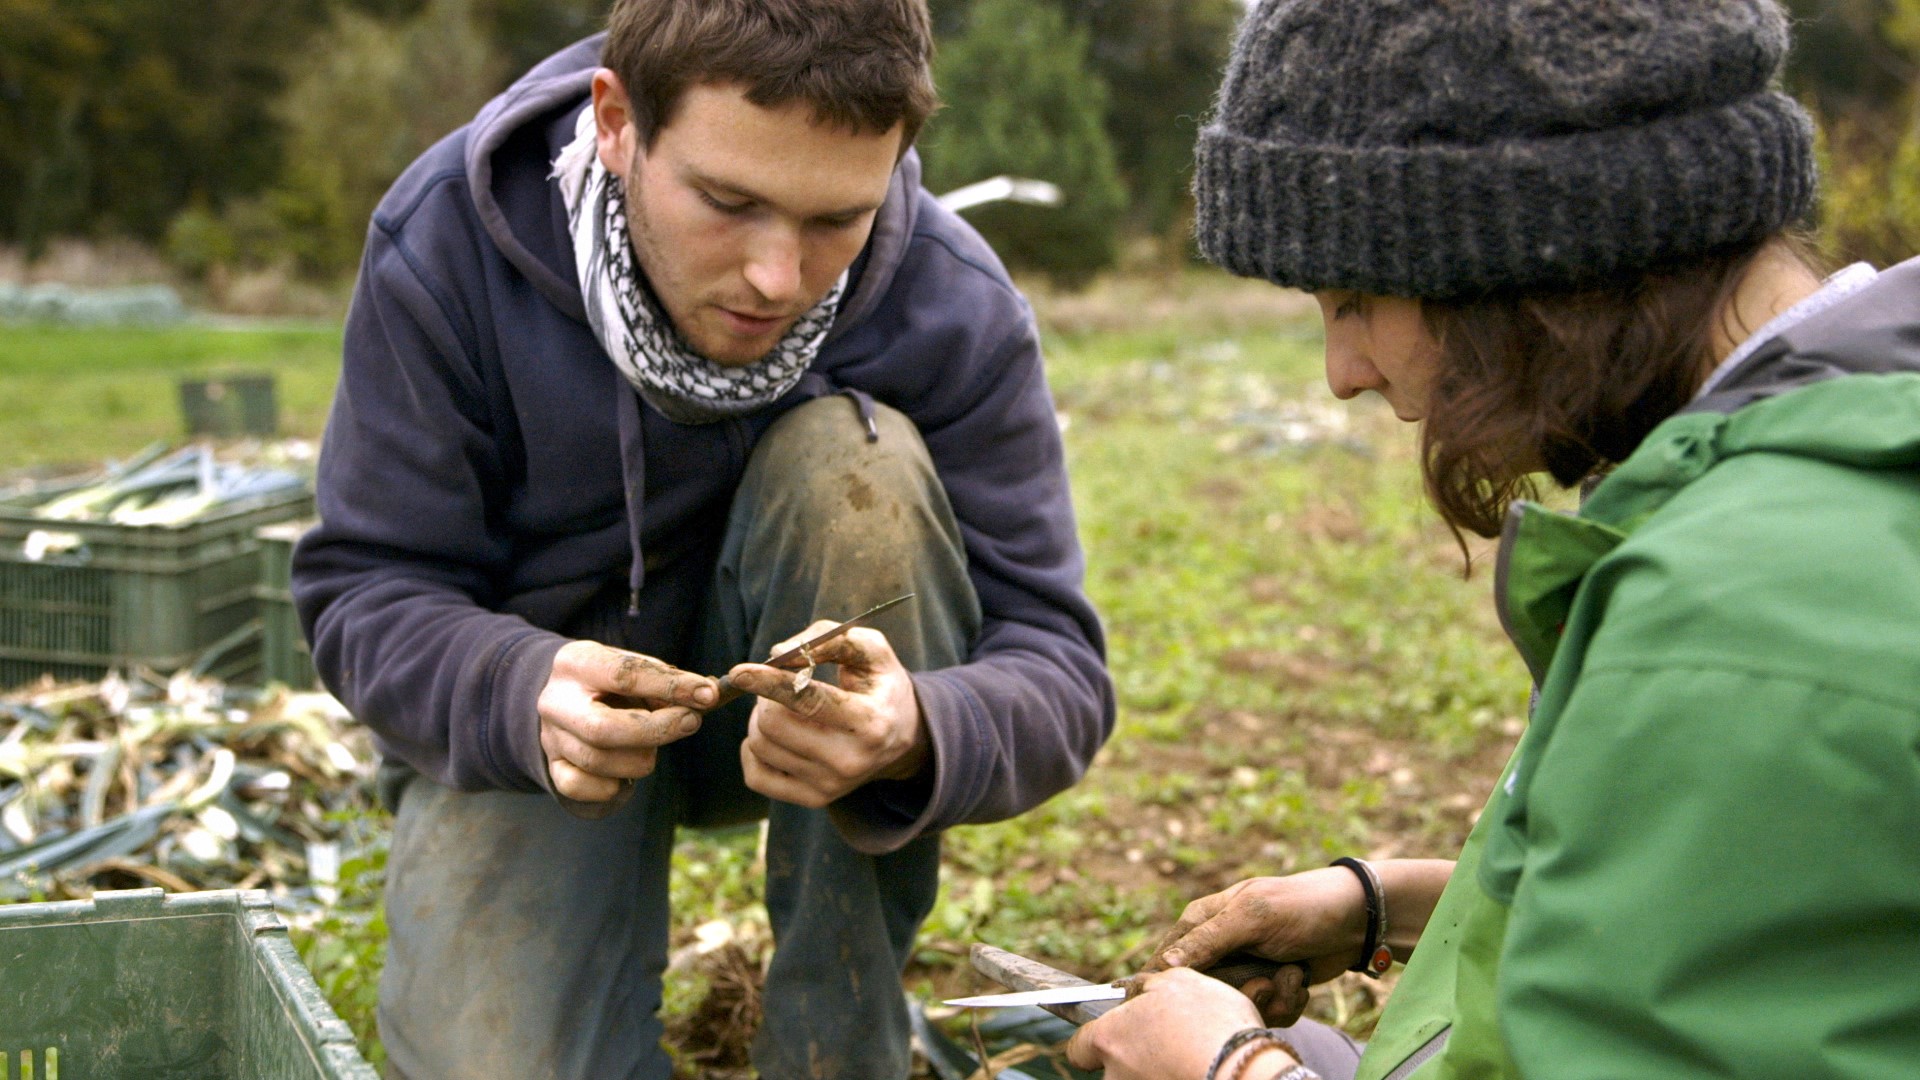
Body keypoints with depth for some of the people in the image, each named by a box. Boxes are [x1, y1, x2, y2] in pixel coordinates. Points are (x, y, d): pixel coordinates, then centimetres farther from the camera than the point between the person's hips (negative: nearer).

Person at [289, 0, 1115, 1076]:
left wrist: (914, 734, -45)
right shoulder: (446, 244, -20)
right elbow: (368, 592, -14)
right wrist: (522, 694, -38)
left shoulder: (955, 307, -21)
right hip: (530, 707, -1)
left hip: (802, 704, 1)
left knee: (857, 464, -31)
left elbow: (1056, 663, -20)